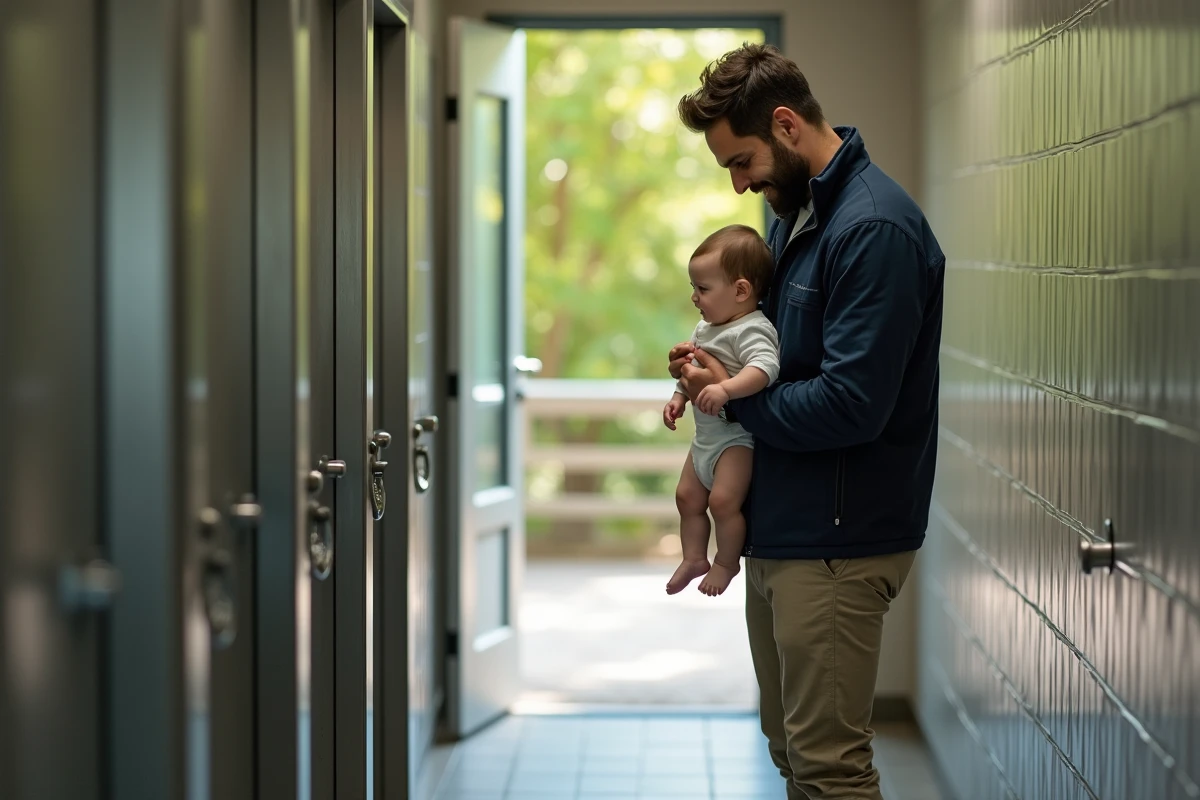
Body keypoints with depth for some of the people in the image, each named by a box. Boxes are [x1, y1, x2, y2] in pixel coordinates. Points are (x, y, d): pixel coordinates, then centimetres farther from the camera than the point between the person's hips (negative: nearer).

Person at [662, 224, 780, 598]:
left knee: (723, 499, -16)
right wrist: (679, 397, 11)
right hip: (706, 435, 10)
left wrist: (726, 389, -49)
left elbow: (764, 367, -39)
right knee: (687, 496, 15)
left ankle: (726, 562, 4)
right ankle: (694, 557, 28)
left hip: (738, 436, -10)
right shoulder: (706, 327, 9)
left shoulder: (751, 330, -21)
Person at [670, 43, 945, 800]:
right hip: (779, 526, 10)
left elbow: (851, 404, -25)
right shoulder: (794, 210, 11)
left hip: (837, 539, -10)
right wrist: (711, 380, 2)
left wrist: (733, 396, -11)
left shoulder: (874, 228, -19)